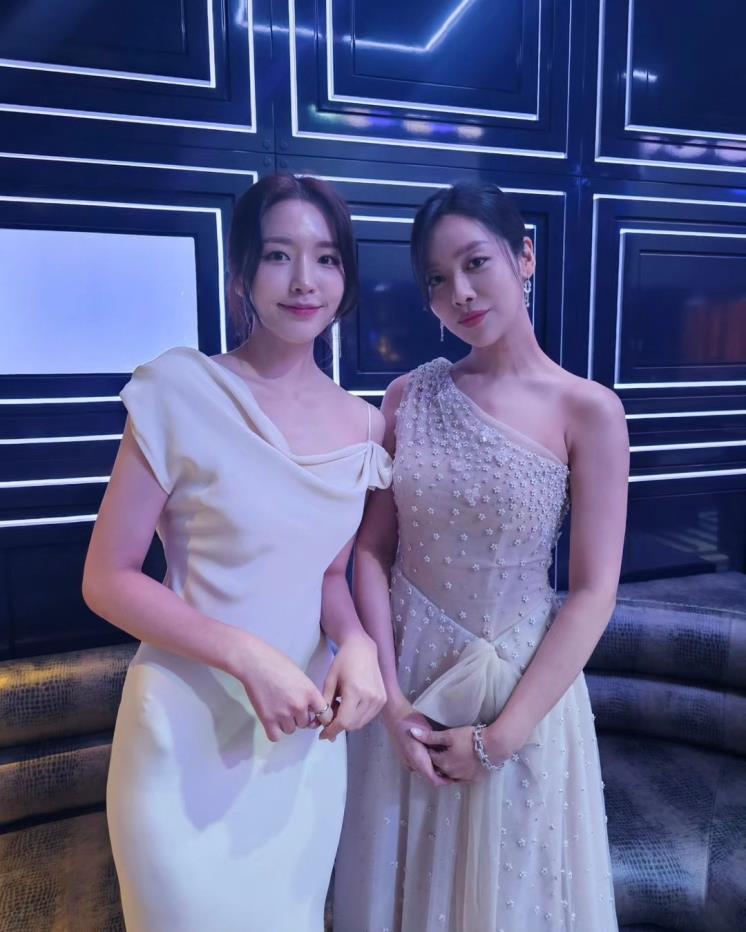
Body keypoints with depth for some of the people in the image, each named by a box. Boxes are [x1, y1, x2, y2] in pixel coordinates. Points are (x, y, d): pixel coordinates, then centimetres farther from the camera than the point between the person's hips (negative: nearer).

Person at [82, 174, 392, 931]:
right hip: (190, 732, -4)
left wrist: (355, 642, -12)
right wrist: (247, 656, -22)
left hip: (307, 735, 5)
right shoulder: (181, 390, -15)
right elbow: (107, 580, -12)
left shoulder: (362, 426, -2)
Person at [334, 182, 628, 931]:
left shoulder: (588, 411, -12)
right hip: (408, 683, 3)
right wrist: (390, 696, -10)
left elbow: (592, 593, -12)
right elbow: (371, 551, -4)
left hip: (521, 686, -2)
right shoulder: (408, 397, -3)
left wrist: (502, 735, -12)